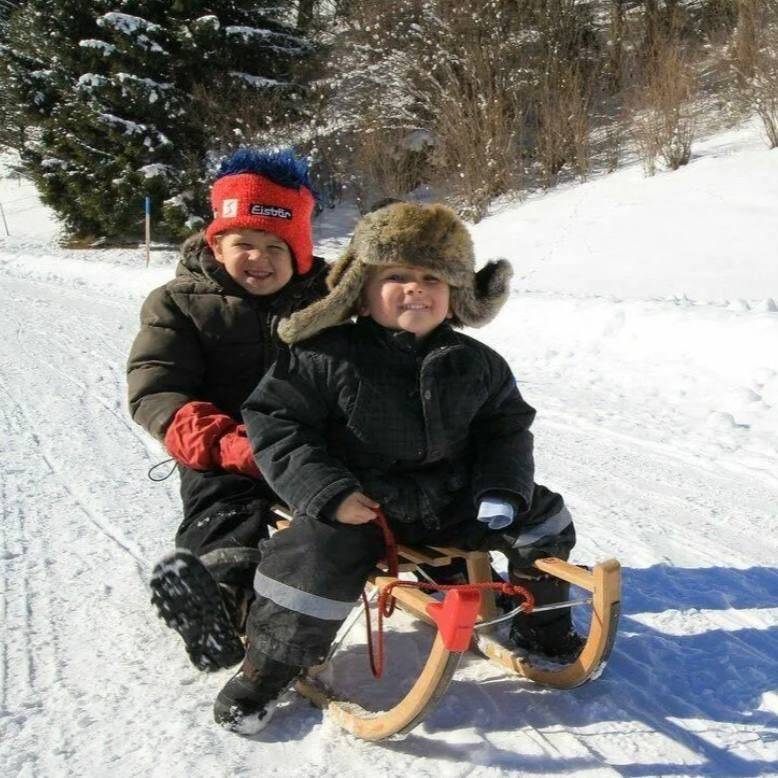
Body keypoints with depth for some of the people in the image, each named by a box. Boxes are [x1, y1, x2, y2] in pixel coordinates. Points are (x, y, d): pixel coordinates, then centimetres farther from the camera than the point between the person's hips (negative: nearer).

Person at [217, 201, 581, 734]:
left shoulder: (476, 364, 1)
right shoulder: (327, 357, -13)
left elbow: (507, 427, 11)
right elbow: (273, 421, -12)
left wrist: (502, 489, -7)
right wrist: (327, 491, -21)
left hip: (451, 500, 4)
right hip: (360, 505, -4)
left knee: (542, 519, 3)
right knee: (316, 561, -27)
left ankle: (542, 627, 28)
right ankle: (268, 668, 1)